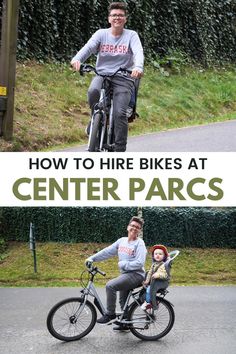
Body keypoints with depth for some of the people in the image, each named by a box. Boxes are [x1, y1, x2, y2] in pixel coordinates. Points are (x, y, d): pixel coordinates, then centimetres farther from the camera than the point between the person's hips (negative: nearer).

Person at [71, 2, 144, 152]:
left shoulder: (131, 35, 2)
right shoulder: (101, 33, 7)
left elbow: (138, 52, -16)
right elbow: (88, 47, -10)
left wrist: (138, 67, -39)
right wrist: (77, 59, -33)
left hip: (124, 78, -1)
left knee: (120, 113, -19)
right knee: (93, 91, -33)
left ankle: (120, 149, -8)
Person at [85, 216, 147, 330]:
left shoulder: (139, 243, -12)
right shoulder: (122, 240, 7)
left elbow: (139, 263, -21)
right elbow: (107, 251, 6)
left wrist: (123, 264, -16)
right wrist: (92, 258, 0)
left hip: (136, 275, -8)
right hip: (125, 274, 8)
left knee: (110, 285, -24)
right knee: (123, 301, 19)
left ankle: (110, 314, -12)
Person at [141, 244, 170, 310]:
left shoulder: (164, 265, -7)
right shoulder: (153, 264, 16)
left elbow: (166, 275, -16)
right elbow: (150, 273, 17)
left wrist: (158, 275, -33)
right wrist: (147, 280, 4)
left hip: (162, 282, -8)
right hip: (153, 282, 8)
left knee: (149, 289, -28)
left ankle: (148, 302, -18)